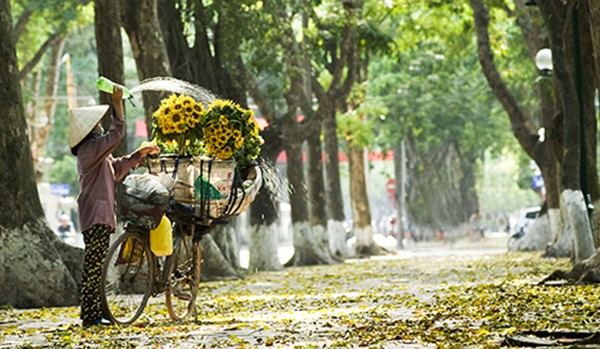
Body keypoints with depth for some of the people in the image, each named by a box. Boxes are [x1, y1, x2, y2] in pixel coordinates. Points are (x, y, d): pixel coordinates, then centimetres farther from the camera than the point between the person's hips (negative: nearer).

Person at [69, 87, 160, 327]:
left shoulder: (94, 151, 20)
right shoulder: (90, 149, -12)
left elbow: (117, 169, 29)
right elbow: (116, 133, -19)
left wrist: (140, 154, 26)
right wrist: (118, 102, -18)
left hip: (99, 215, 11)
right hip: (96, 216, -11)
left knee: (94, 265, 11)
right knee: (94, 265, -11)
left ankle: (92, 314, 15)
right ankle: (91, 315, -12)